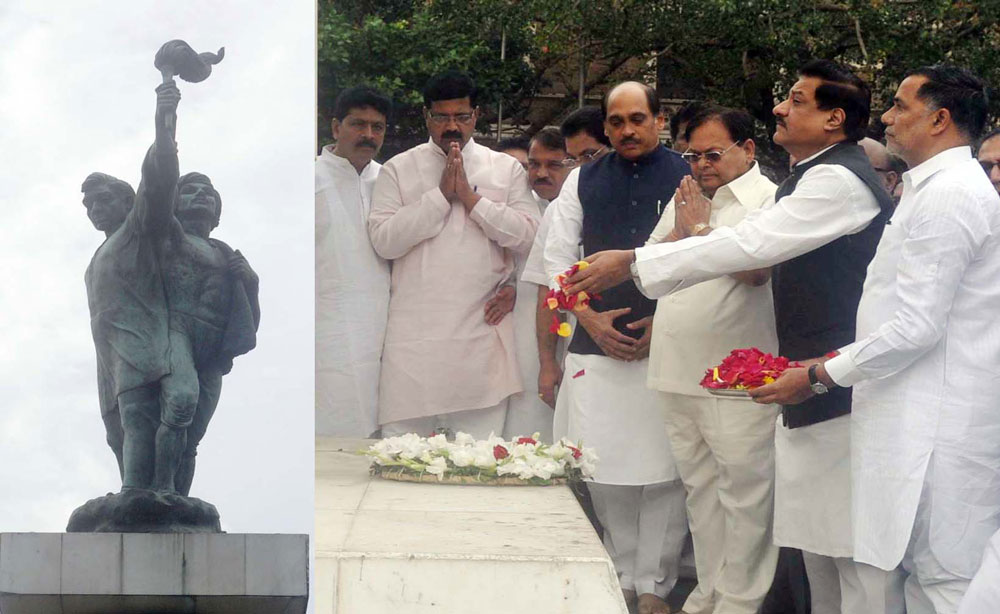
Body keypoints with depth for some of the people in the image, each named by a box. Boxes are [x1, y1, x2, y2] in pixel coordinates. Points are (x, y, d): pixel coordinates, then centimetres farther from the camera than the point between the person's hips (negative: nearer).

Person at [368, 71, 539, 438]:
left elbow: (528, 236, 0)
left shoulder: (507, 169, 12)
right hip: (414, 335, -1)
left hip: (480, 335, 1)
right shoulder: (399, 170, 8)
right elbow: (383, 240, -4)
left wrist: (471, 198, -6)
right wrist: (441, 195, -6)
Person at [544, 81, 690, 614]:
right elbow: (558, 257, 12)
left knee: (663, 471, -3)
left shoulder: (688, 178, 2)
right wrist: (590, 318, 0)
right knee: (605, 471, 3)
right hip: (597, 345, 2)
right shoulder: (584, 182, 11)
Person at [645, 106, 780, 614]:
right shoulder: (685, 200, 17)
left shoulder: (768, 201, -6)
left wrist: (702, 229, -9)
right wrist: (680, 231, -2)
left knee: (743, 491, -3)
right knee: (699, 487, 14)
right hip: (680, 376, 7)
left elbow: (755, 268, -21)